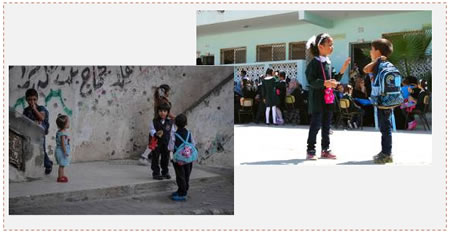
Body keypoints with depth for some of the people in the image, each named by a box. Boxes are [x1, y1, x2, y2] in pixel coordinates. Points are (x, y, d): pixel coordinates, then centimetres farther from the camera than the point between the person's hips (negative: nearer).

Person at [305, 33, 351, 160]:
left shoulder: (328, 62, 13)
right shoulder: (314, 63, -12)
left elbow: (333, 80, 19)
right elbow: (311, 81, -19)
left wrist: (342, 70, 8)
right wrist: (325, 83, -31)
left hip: (328, 99, 8)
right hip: (318, 100, -8)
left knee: (326, 126, 12)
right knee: (315, 125, -3)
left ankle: (325, 150, 20)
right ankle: (310, 150, 5)